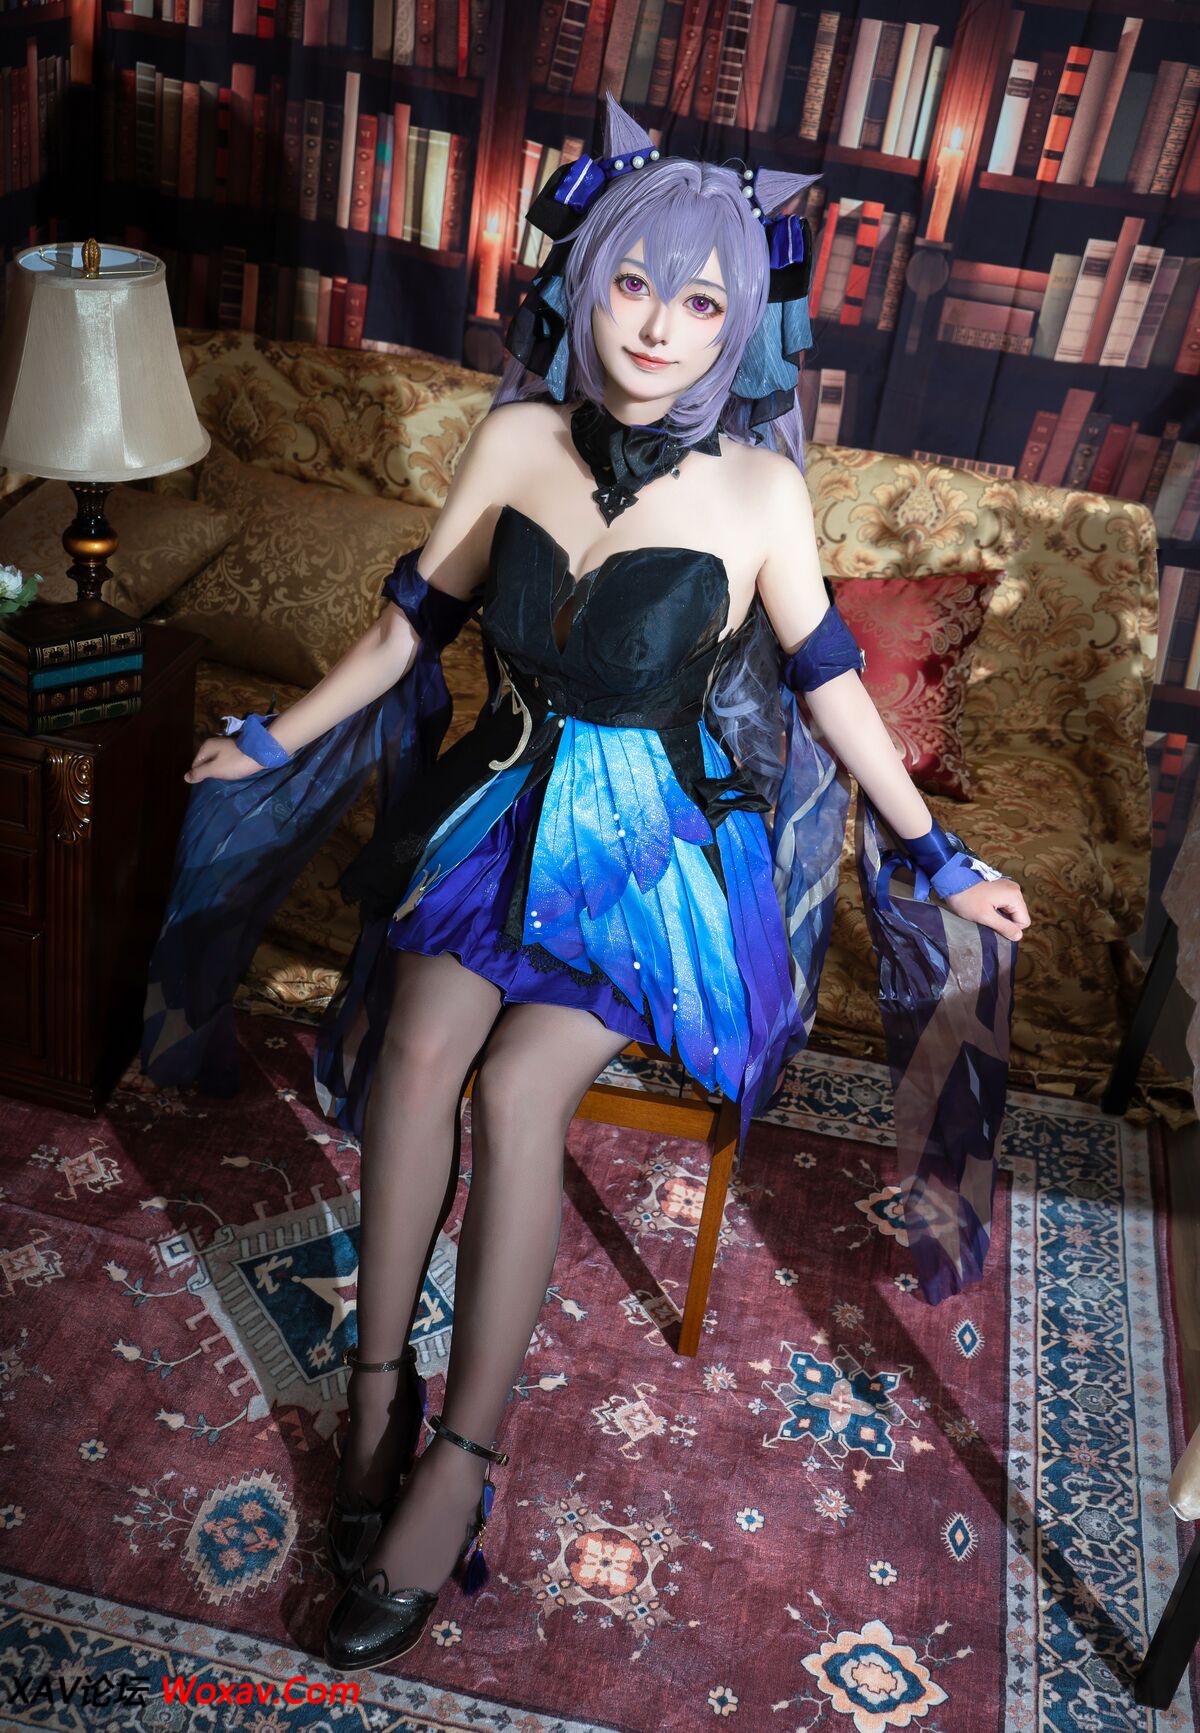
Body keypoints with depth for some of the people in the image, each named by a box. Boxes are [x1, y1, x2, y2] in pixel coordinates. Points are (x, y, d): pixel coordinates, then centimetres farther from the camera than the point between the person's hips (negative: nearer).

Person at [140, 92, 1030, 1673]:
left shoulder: (757, 487, -6)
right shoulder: (518, 439, 1)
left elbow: (830, 680, 1)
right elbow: (417, 617, 11)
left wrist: (936, 858, 4)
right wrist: (279, 737, 18)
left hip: (668, 834, -3)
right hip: (516, 799, 3)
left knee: (518, 1084, -25)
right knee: (421, 1038, -24)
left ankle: (459, 1464, -12)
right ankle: (380, 1387, -7)